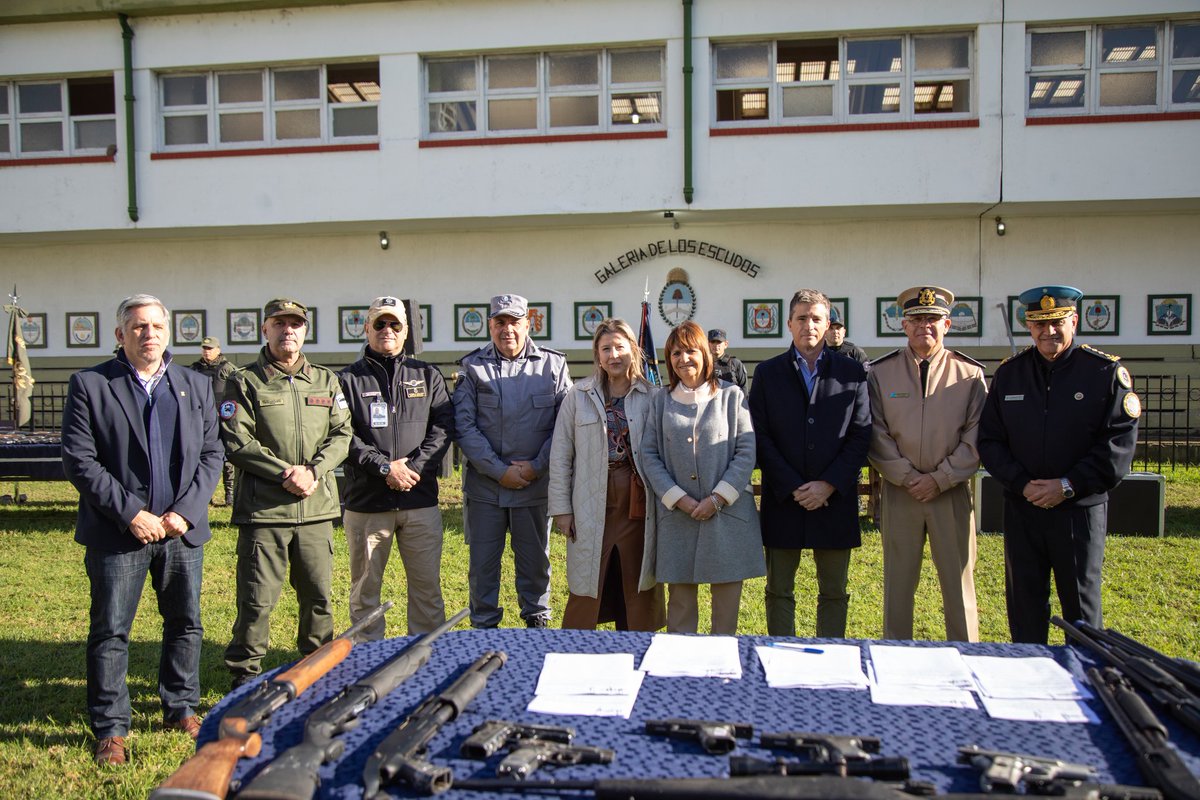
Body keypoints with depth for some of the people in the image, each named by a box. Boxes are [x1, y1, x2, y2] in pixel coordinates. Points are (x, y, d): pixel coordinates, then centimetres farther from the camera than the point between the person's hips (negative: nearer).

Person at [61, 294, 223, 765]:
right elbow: (79, 460, -7)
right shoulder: (89, 385, -1)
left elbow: (211, 454, 6)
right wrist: (131, 514, -13)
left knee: (186, 624, 12)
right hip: (117, 532, -3)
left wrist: (185, 512, -7)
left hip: (183, 530, 3)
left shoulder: (196, 387, 10)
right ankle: (110, 729, 16)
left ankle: (181, 708, 29)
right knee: (110, 632, 3)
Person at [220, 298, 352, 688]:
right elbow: (236, 442, -6)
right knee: (256, 601, -1)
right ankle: (245, 680, 14)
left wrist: (313, 471, -9)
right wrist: (284, 473, -15)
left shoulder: (326, 381, 14)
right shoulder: (245, 382, 3)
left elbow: (342, 434, 8)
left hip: (317, 508, 4)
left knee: (318, 596, 11)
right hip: (263, 509, -3)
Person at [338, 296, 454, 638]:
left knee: (427, 586, 7)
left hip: (420, 500, 1)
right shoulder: (349, 379, 5)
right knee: (365, 590, 8)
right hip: (366, 503, -1)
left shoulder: (427, 376, 11)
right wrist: (384, 467, -15)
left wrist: (412, 468, -11)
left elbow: (443, 428, 2)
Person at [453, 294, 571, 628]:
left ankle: (537, 620, 31)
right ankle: (484, 625, 23)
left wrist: (536, 466, -10)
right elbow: (464, 426, -5)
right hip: (484, 484, 0)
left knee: (535, 558, 13)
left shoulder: (553, 365, 3)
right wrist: (499, 470, -11)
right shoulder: (473, 367, 2)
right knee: (482, 560, 8)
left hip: (536, 484, 0)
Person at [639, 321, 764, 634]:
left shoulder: (731, 396, 4)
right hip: (676, 515, 1)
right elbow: (649, 455, 4)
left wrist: (718, 498, -10)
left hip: (728, 512, -1)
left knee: (728, 594, 4)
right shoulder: (661, 401, 9)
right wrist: (678, 498, -8)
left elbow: (747, 452, -1)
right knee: (680, 595, 6)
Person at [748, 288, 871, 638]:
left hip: (835, 499, 0)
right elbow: (760, 436, -2)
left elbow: (861, 436, 0)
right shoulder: (768, 373, 4)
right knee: (779, 592, 8)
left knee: (834, 593, 9)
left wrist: (829, 485, -10)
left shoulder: (852, 372, 5)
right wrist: (793, 487, -10)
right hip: (782, 499, 0)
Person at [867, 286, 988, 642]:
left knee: (959, 581, 6)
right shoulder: (880, 373, 3)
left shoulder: (970, 374, 2)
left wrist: (940, 479, -10)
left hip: (952, 493, 0)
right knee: (898, 581, 9)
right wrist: (908, 477, -8)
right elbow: (875, 435, 0)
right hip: (899, 491, 1)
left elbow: (975, 438, -1)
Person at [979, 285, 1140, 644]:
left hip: (1081, 511, -2)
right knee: (1023, 603, 11)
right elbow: (989, 439, 4)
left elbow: (1120, 443, -8)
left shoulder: (1107, 371, -3)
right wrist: (1022, 484, -11)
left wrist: (1067, 486, -15)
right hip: (1021, 511, 3)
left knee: (1081, 606, 7)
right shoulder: (1009, 372, 5)